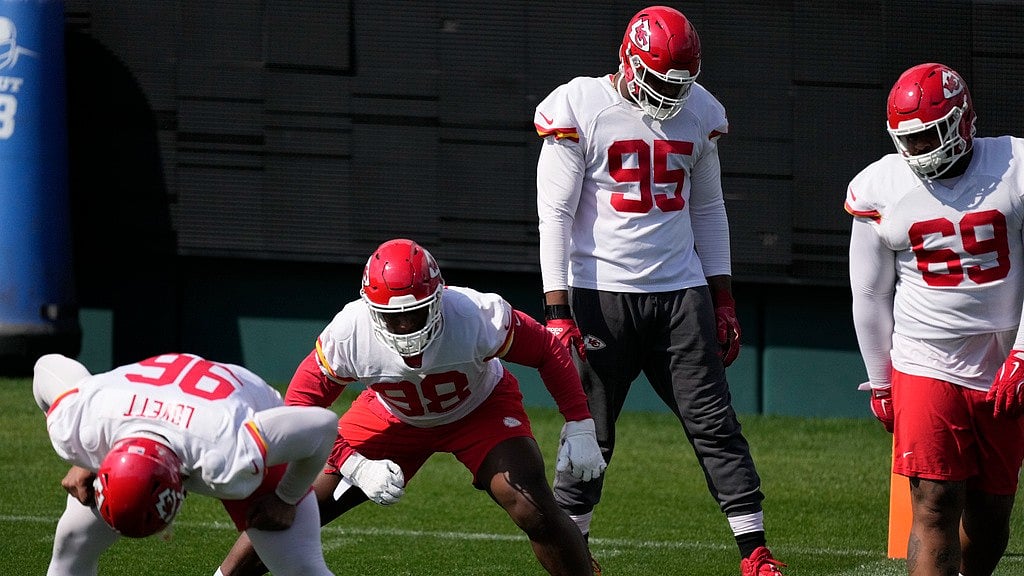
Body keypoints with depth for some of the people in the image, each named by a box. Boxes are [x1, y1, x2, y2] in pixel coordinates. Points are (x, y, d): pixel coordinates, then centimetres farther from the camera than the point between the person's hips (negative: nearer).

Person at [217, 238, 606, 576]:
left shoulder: (477, 317, -37)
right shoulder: (350, 333, -31)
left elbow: (547, 351, -20)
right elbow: (302, 403, -20)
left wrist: (579, 427, -18)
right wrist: (355, 467, -30)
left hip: (480, 409, -1)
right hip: (392, 417, 1)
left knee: (535, 510, -21)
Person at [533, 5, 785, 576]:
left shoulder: (698, 113, 7)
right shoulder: (580, 109, -7)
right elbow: (555, 213, -7)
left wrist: (722, 298, 13)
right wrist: (558, 311, -12)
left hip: (680, 292, 3)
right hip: (601, 293, -3)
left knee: (714, 422, -1)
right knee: (591, 433, 1)